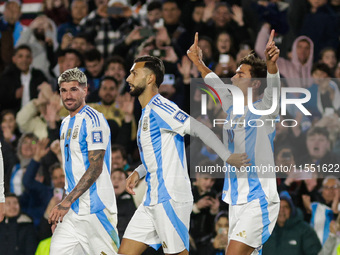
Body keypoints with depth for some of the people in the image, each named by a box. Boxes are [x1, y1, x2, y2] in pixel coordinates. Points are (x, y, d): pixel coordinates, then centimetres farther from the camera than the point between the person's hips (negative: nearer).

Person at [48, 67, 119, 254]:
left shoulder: (93, 120, -11)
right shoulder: (65, 124, 17)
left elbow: (95, 168, -18)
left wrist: (67, 202, -22)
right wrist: (61, 210, 20)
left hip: (95, 209, -8)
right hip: (72, 211, 8)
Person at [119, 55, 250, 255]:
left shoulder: (159, 108, -12)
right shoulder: (147, 112, 19)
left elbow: (201, 130, -18)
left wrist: (228, 157, -24)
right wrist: (139, 172, 12)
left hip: (170, 199, -10)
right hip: (153, 199, 10)